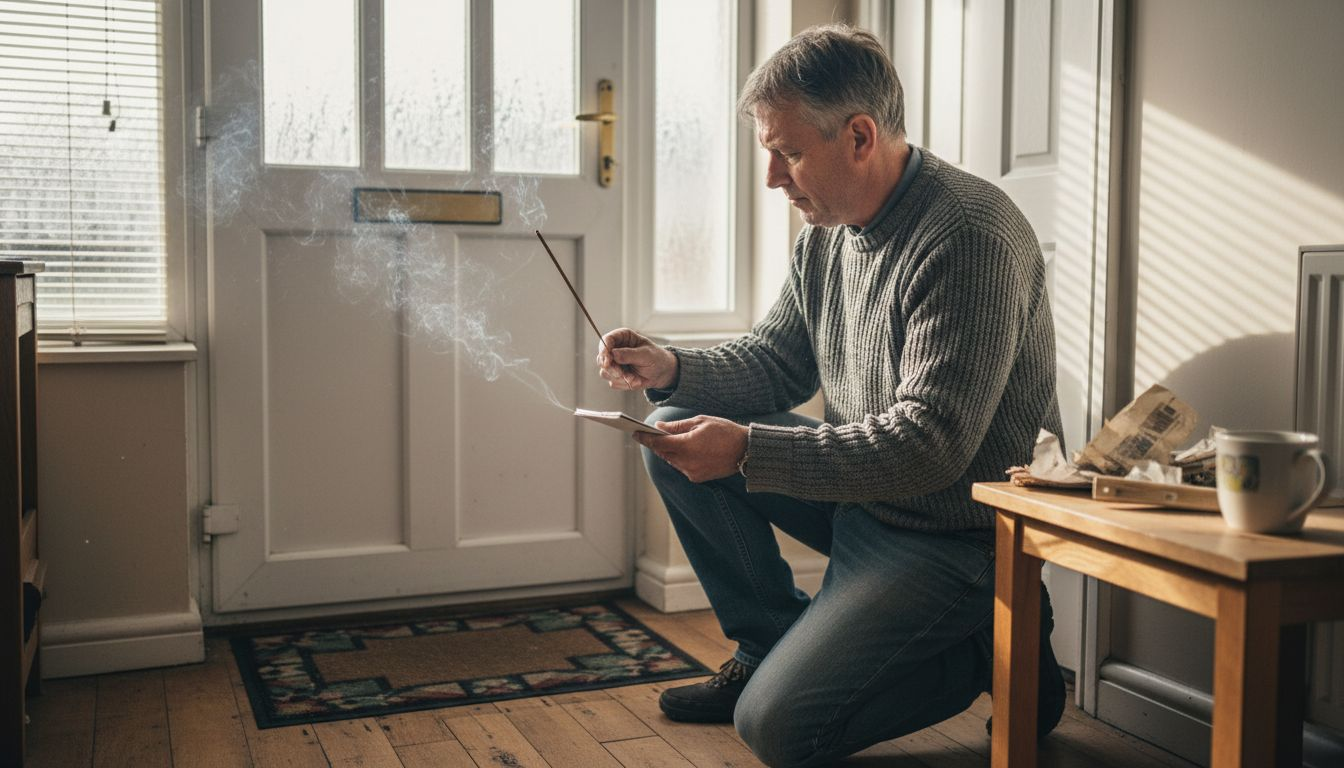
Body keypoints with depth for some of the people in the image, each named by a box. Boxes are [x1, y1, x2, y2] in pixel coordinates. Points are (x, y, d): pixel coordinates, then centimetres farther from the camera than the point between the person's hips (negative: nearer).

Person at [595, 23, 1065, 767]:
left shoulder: (969, 238, -25)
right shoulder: (827, 231, 3)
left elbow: (930, 447, -30)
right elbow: (776, 360, 13)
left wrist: (747, 451, -30)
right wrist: (672, 370, -6)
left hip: (955, 536, -8)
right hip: (858, 496, 9)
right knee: (677, 433, -1)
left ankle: (991, 650, 5)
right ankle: (770, 646, 11)